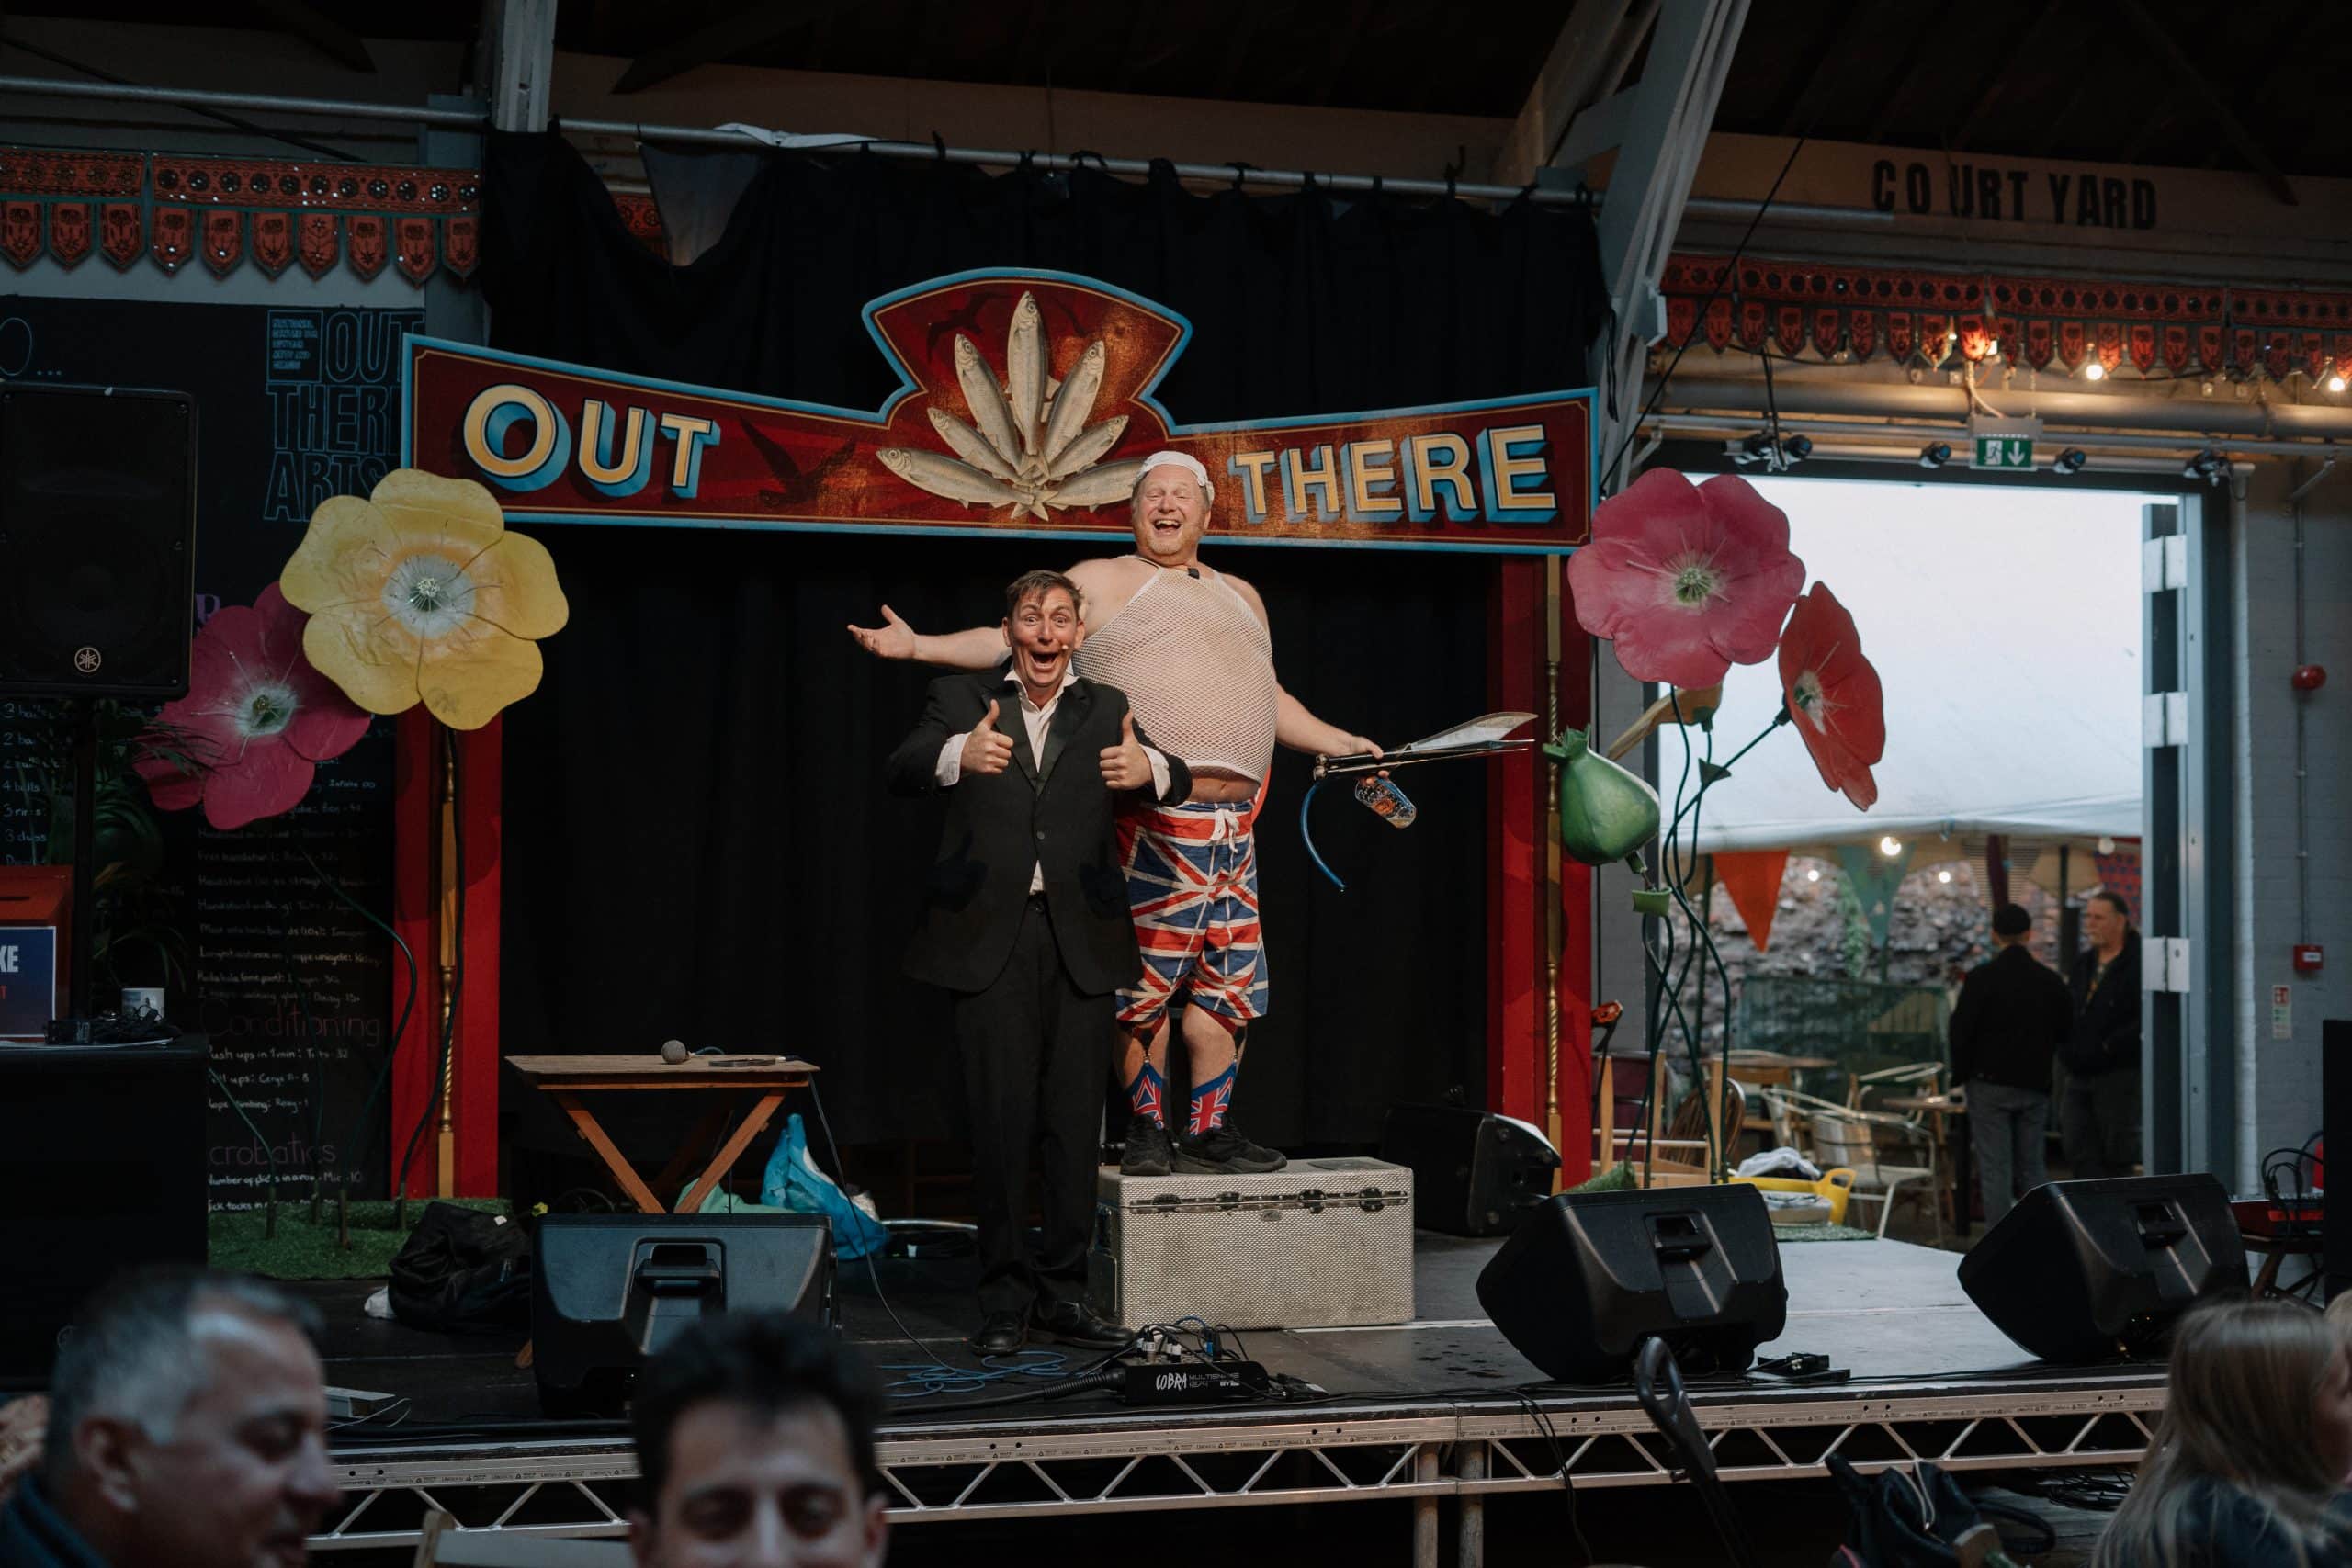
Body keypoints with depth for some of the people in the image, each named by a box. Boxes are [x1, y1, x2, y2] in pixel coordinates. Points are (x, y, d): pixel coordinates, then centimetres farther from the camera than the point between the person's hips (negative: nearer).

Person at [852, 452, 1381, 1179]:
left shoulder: (1240, 595, 25)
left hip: (1232, 821, 6)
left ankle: (1208, 1131, 12)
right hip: (1148, 816, -5)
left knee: (1230, 980, 3)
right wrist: (918, 645, -9)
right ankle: (1146, 1127, 5)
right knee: (1145, 978, -6)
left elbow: (1268, 699, 34)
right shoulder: (1104, 580, 7)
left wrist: (1339, 742, 33)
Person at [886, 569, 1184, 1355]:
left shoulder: (1106, 708, 12)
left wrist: (1149, 769, -28)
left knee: (1075, 1120, 4)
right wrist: (958, 755, -35)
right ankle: (1005, 1295, 7)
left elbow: (1177, 779, -3)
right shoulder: (961, 699, 7)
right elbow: (904, 770, -11)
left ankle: (1062, 1290, 13)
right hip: (990, 937, -2)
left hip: (1079, 937, 2)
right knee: (1001, 1119, -2)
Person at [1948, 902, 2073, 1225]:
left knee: (1995, 1170, -1)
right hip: (2035, 1086, 4)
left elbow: (1961, 1031, -10)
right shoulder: (2050, 981, 2)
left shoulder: (1981, 978, -11)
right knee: (2032, 1168, 13)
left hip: (1990, 1086, -4)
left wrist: (1960, 1075, 2)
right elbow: (2065, 1031, 10)